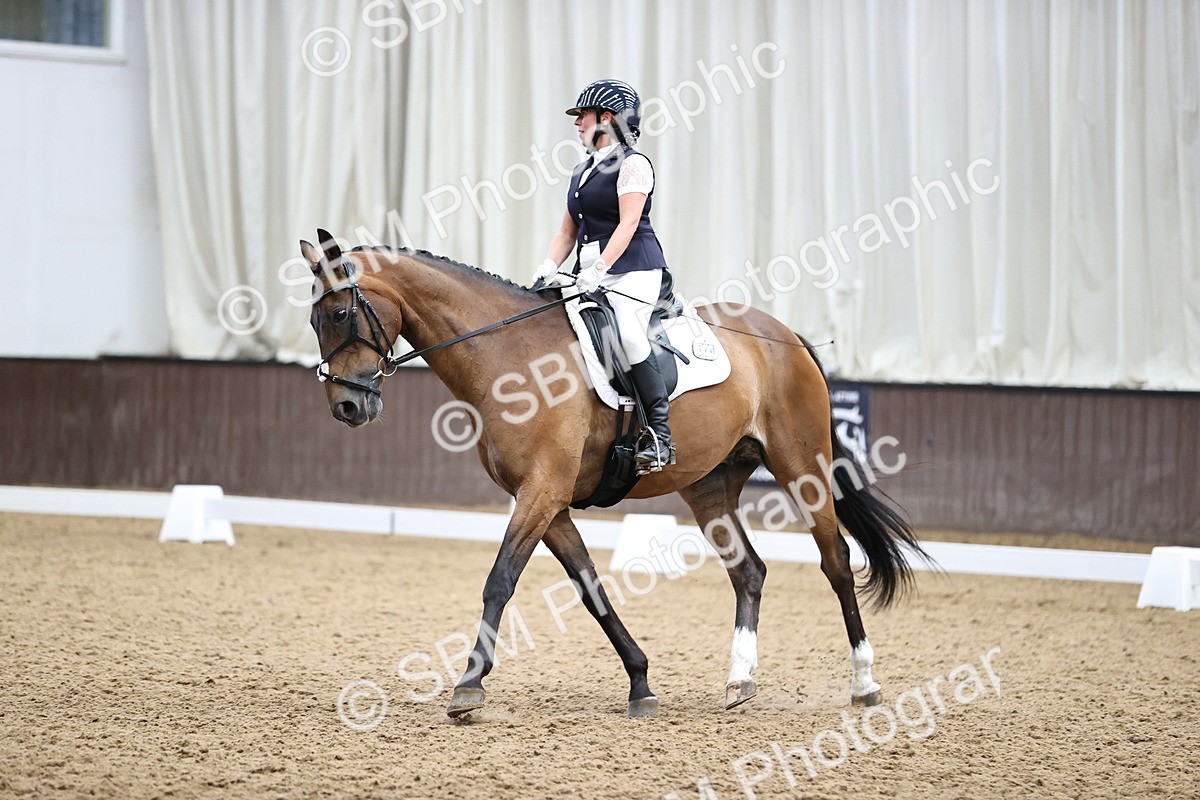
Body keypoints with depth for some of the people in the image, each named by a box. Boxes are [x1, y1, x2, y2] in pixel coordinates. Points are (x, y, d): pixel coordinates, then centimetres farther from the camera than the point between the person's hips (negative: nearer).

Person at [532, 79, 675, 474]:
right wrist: (548, 266, 2)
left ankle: (659, 434, -28)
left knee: (626, 331, -29)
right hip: (591, 274, 9)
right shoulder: (582, 171, 21)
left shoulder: (632, 165, -4)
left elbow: (627, 225, -15)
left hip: (632, 269, -9)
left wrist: (599, 269, -25)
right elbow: (568, 230, 21)